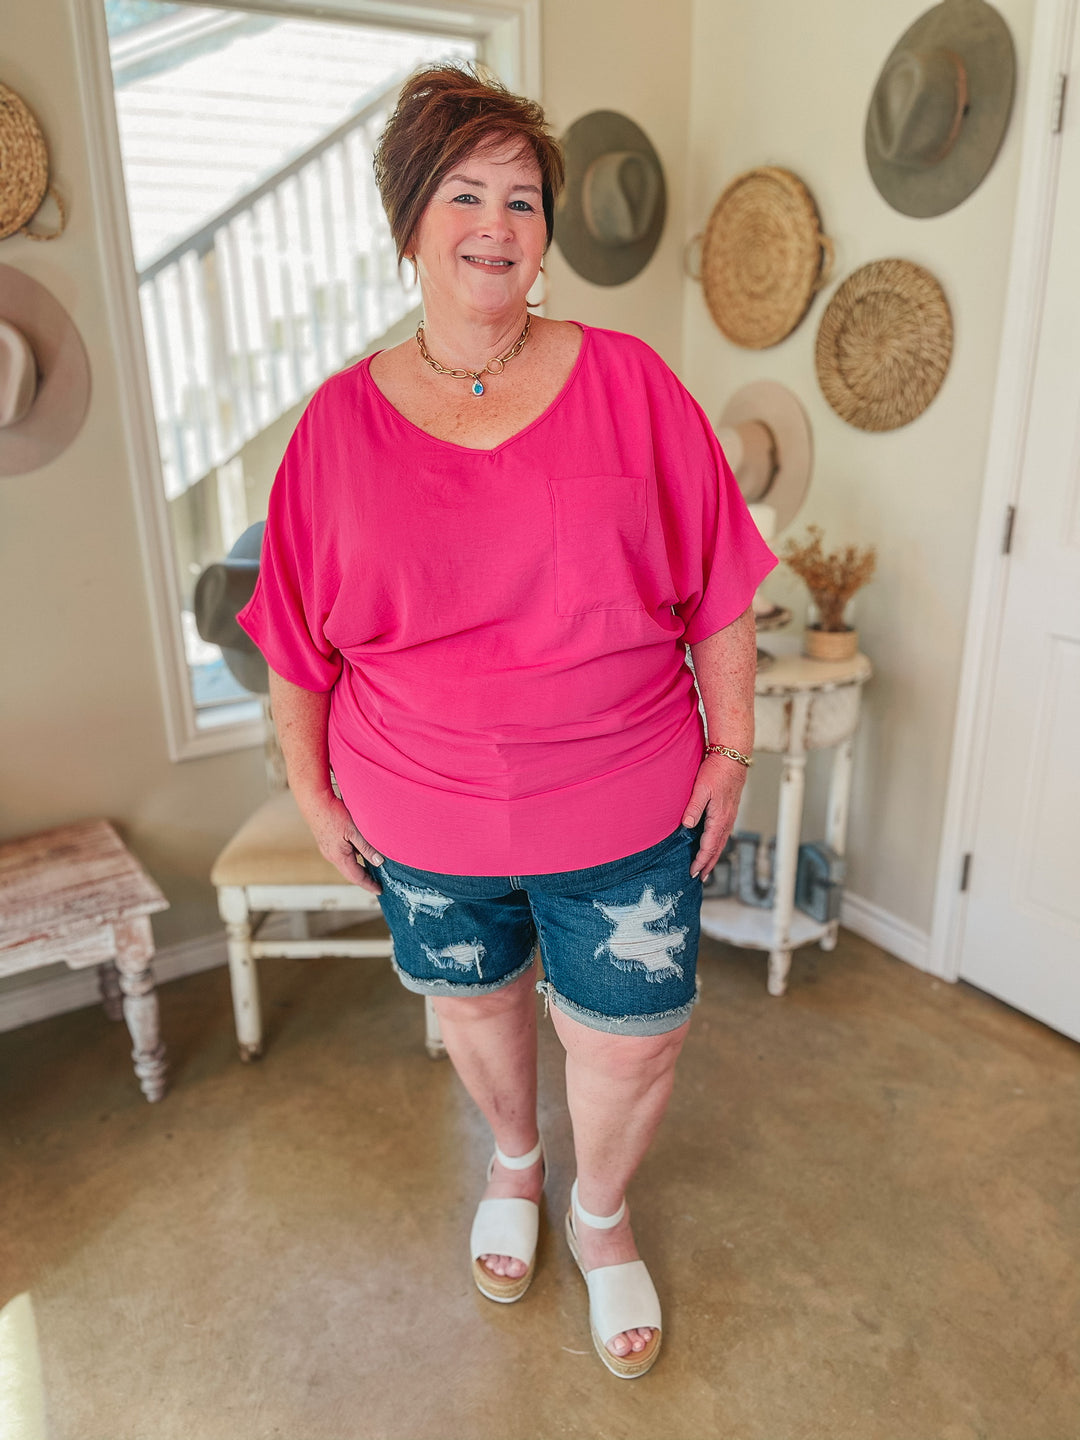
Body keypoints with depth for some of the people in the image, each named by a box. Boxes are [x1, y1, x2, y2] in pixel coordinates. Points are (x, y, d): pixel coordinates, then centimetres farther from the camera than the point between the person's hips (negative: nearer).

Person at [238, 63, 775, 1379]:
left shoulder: (627, 382, -6)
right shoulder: (343, 419, -3)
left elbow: (718, 583, -2)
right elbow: (296, 637, 2)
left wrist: (730, 743, -3)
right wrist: (311, 788, 4)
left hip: (625, 809, 0)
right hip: (424, 817, 2)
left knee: (631, 1040, 10)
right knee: (476, 1003, 22)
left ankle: (600, 1215, 44)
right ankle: (514, 1165, 56)